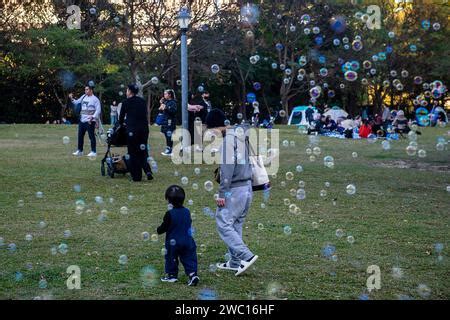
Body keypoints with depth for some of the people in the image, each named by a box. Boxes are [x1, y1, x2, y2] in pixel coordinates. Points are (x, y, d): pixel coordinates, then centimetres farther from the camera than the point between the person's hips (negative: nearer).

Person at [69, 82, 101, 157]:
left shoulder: (95, 99, -8)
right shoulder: (84, 97, 13)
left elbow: (98, 110, -13)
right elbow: (77, 102, 24)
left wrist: (93, 117, -24)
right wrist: (72, 99, 5)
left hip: (90, 121, -8)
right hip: (82, 120, 8)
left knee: (91, 136, -4)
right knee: (80, 135, 12)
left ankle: (93, 152, 1)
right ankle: (79, 151, 22)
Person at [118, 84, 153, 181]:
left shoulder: (126, 102, 1)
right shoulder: (142, 101, 12)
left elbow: (121, 117, 9)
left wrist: (121, 123, 30)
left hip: (132, 130, -4)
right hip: (144, 128, 4)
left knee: (133, 153, 4)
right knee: (143, 151, 13)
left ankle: (136, 176, 4)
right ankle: (148, 171, -7)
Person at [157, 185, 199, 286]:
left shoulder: (170, 214, -17)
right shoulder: (187, 212, 0)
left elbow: (164, 227, -11)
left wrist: (158, 230, 10)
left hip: (173, 242, -4)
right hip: (187, 241, 4)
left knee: (171, 258, 13)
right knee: (189, 258, 6)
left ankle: (172, 275, 20)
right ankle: (192, 273, -8)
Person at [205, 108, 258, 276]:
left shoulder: (229, 138, -14)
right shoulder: (242, 135, 13)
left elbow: (228, 166, -20)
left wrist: (222, 193, -19)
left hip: (234, 189, -9)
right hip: (248, 188, 9)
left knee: (223, 225, -4)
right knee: (236, 226, 15)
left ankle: (247, 256, -13)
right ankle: (235, 262, 19)